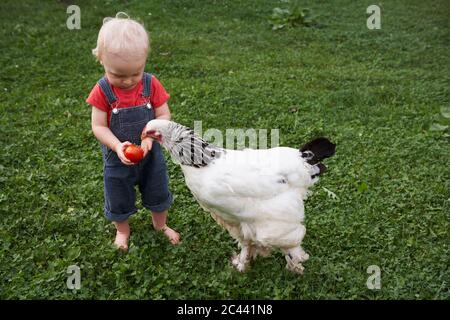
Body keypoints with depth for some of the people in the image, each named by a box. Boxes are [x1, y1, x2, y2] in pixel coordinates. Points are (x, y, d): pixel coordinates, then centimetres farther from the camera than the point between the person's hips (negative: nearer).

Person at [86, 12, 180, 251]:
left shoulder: (151, 84, -16)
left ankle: (160, 225, 49)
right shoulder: (102, 91, -20)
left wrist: (149, 136, -28)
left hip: (151, 154, 1)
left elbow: (164, 116, -11)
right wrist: (117, 146, -32)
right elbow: (98, 126, -16)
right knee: (119, 201, 19)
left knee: (158, 194, 22)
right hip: (118, 159, -1)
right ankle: (122, 230, 48)